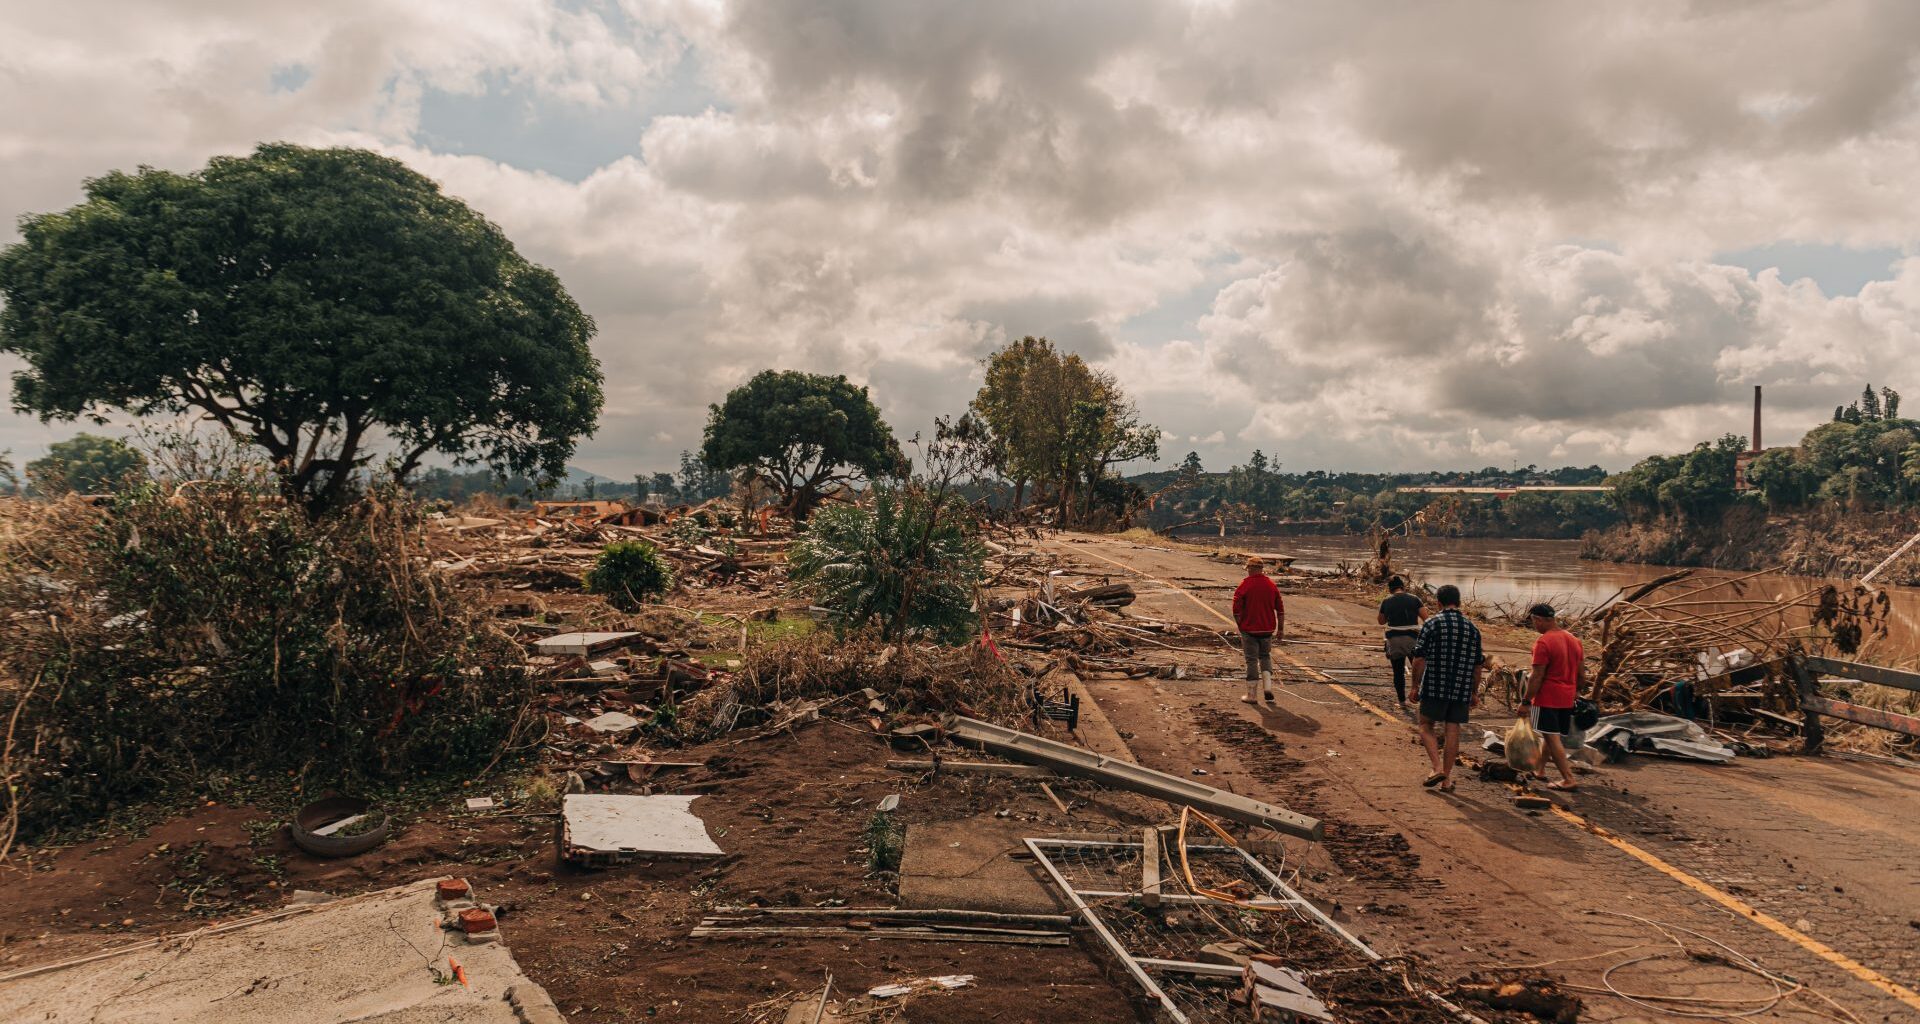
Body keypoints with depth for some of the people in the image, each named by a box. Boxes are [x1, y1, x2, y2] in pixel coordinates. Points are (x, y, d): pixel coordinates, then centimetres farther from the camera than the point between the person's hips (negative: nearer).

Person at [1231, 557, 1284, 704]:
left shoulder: (1244, 585, -10)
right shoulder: (1271, 585, 3)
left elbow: (1236, 610, -11)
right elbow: (1280, 609, 6)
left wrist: (1240, 626, 3)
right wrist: (1281, 629, 13)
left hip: (1249, 629, -4)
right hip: (1267, 629, 4)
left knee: (1252, 661, 3)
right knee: (1265, 656, 21)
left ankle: (1252, 695, 8)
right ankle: (1268, 686, 5)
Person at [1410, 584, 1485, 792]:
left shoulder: (1432, 624, -8)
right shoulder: (1472, 628, 6)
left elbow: (1419, 659, -11)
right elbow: (1478, 665, 11)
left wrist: (1415, 685, -1)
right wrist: (1474, 693, 20)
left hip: (1434, 688, -4)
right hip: (1461, 690, 4)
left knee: (1426, 726, 10)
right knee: (1452, 730, 8)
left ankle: (1438, 768, -8)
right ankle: (1446, 780, 13)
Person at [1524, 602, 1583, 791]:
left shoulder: (1543, 643, -17)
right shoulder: (1574, 640, 8)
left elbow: (1537, 677, -18)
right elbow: (1581, 671, 14)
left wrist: (1527, 701, -12)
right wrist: (1576, 691, 25)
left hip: (1547, 698, -8)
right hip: (1567, 698, 8)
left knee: (1553, 738, -4)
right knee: (1550, 735, 20)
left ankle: (1568, 779, -7)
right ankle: (1539, 768, 33)